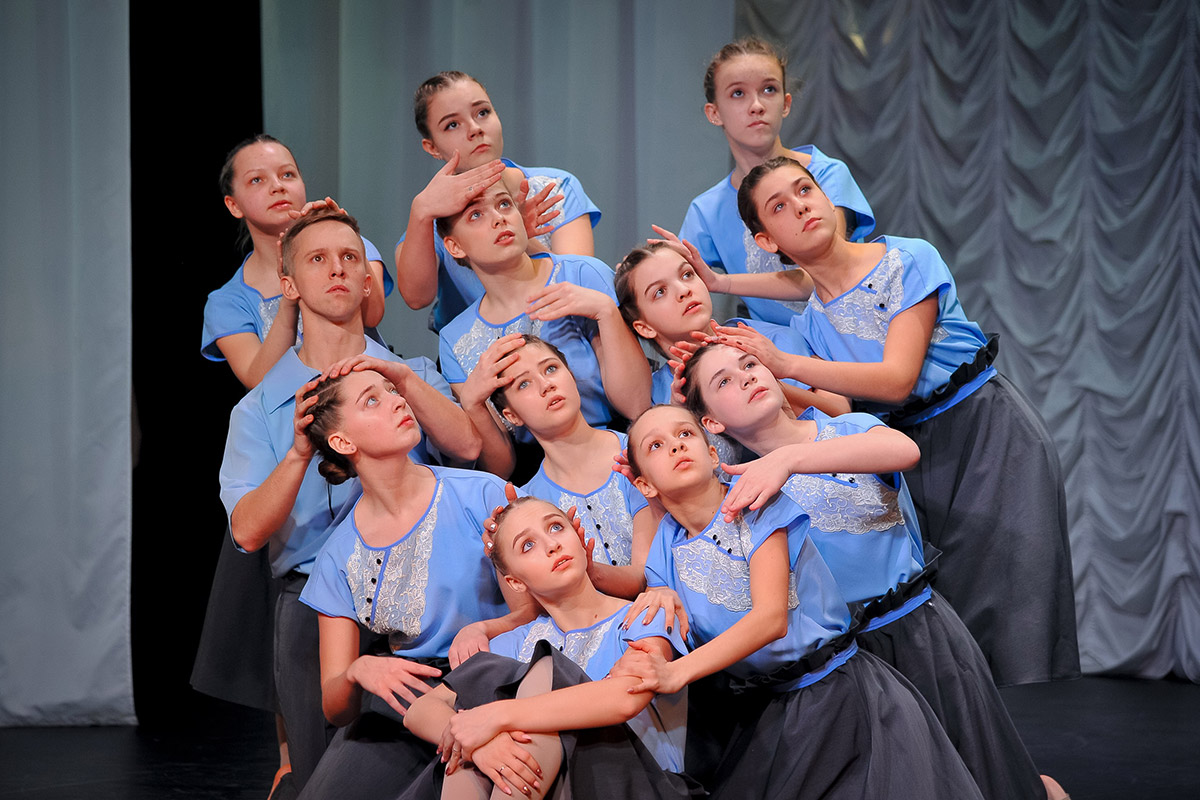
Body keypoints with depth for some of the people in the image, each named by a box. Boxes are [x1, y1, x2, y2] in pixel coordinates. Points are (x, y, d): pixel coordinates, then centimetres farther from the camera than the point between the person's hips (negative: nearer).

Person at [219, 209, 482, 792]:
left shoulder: (412, 376, 13)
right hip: (313, 606, 0)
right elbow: (247, 531, -5)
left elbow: (467, 447, -7)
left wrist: (403, 379, -16)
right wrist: (300, 451, -19)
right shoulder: (259, 408, 9)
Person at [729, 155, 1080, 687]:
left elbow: (897, 378, -19)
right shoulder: (812, 323, 5)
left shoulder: (907, 261, -10)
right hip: (915, 456, 4)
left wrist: (783, 364, -23)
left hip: (995, 441, -4)